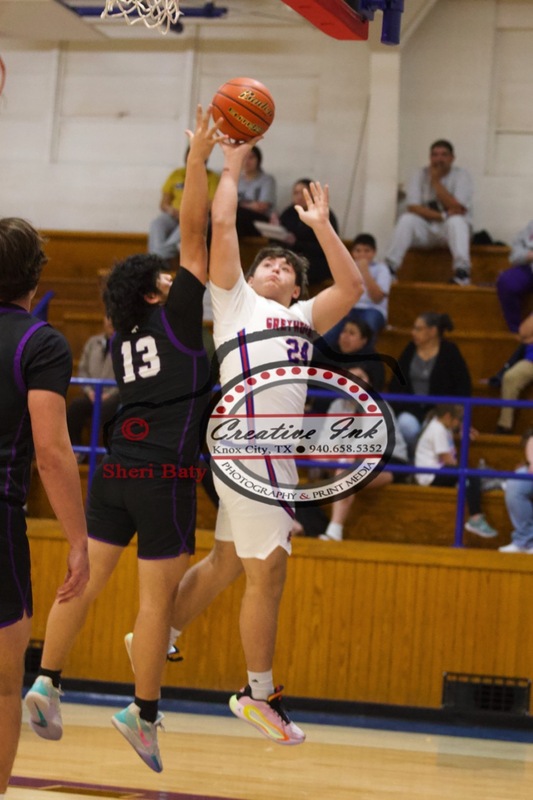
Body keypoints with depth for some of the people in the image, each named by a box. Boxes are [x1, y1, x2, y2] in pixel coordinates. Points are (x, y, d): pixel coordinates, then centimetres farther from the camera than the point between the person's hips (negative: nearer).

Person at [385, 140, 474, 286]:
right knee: (407, 219, -27)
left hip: (452, 230, -2)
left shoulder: (461, 175, -4)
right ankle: (390, 267, -31)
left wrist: (436, 181, -14)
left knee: (456, 221, -35)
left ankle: (462, 271, -47)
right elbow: (413, 207, -8)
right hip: (425, 231, 2)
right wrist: (442, 216, -20)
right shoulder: (420, 175, 2)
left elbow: (456, 209, -16)